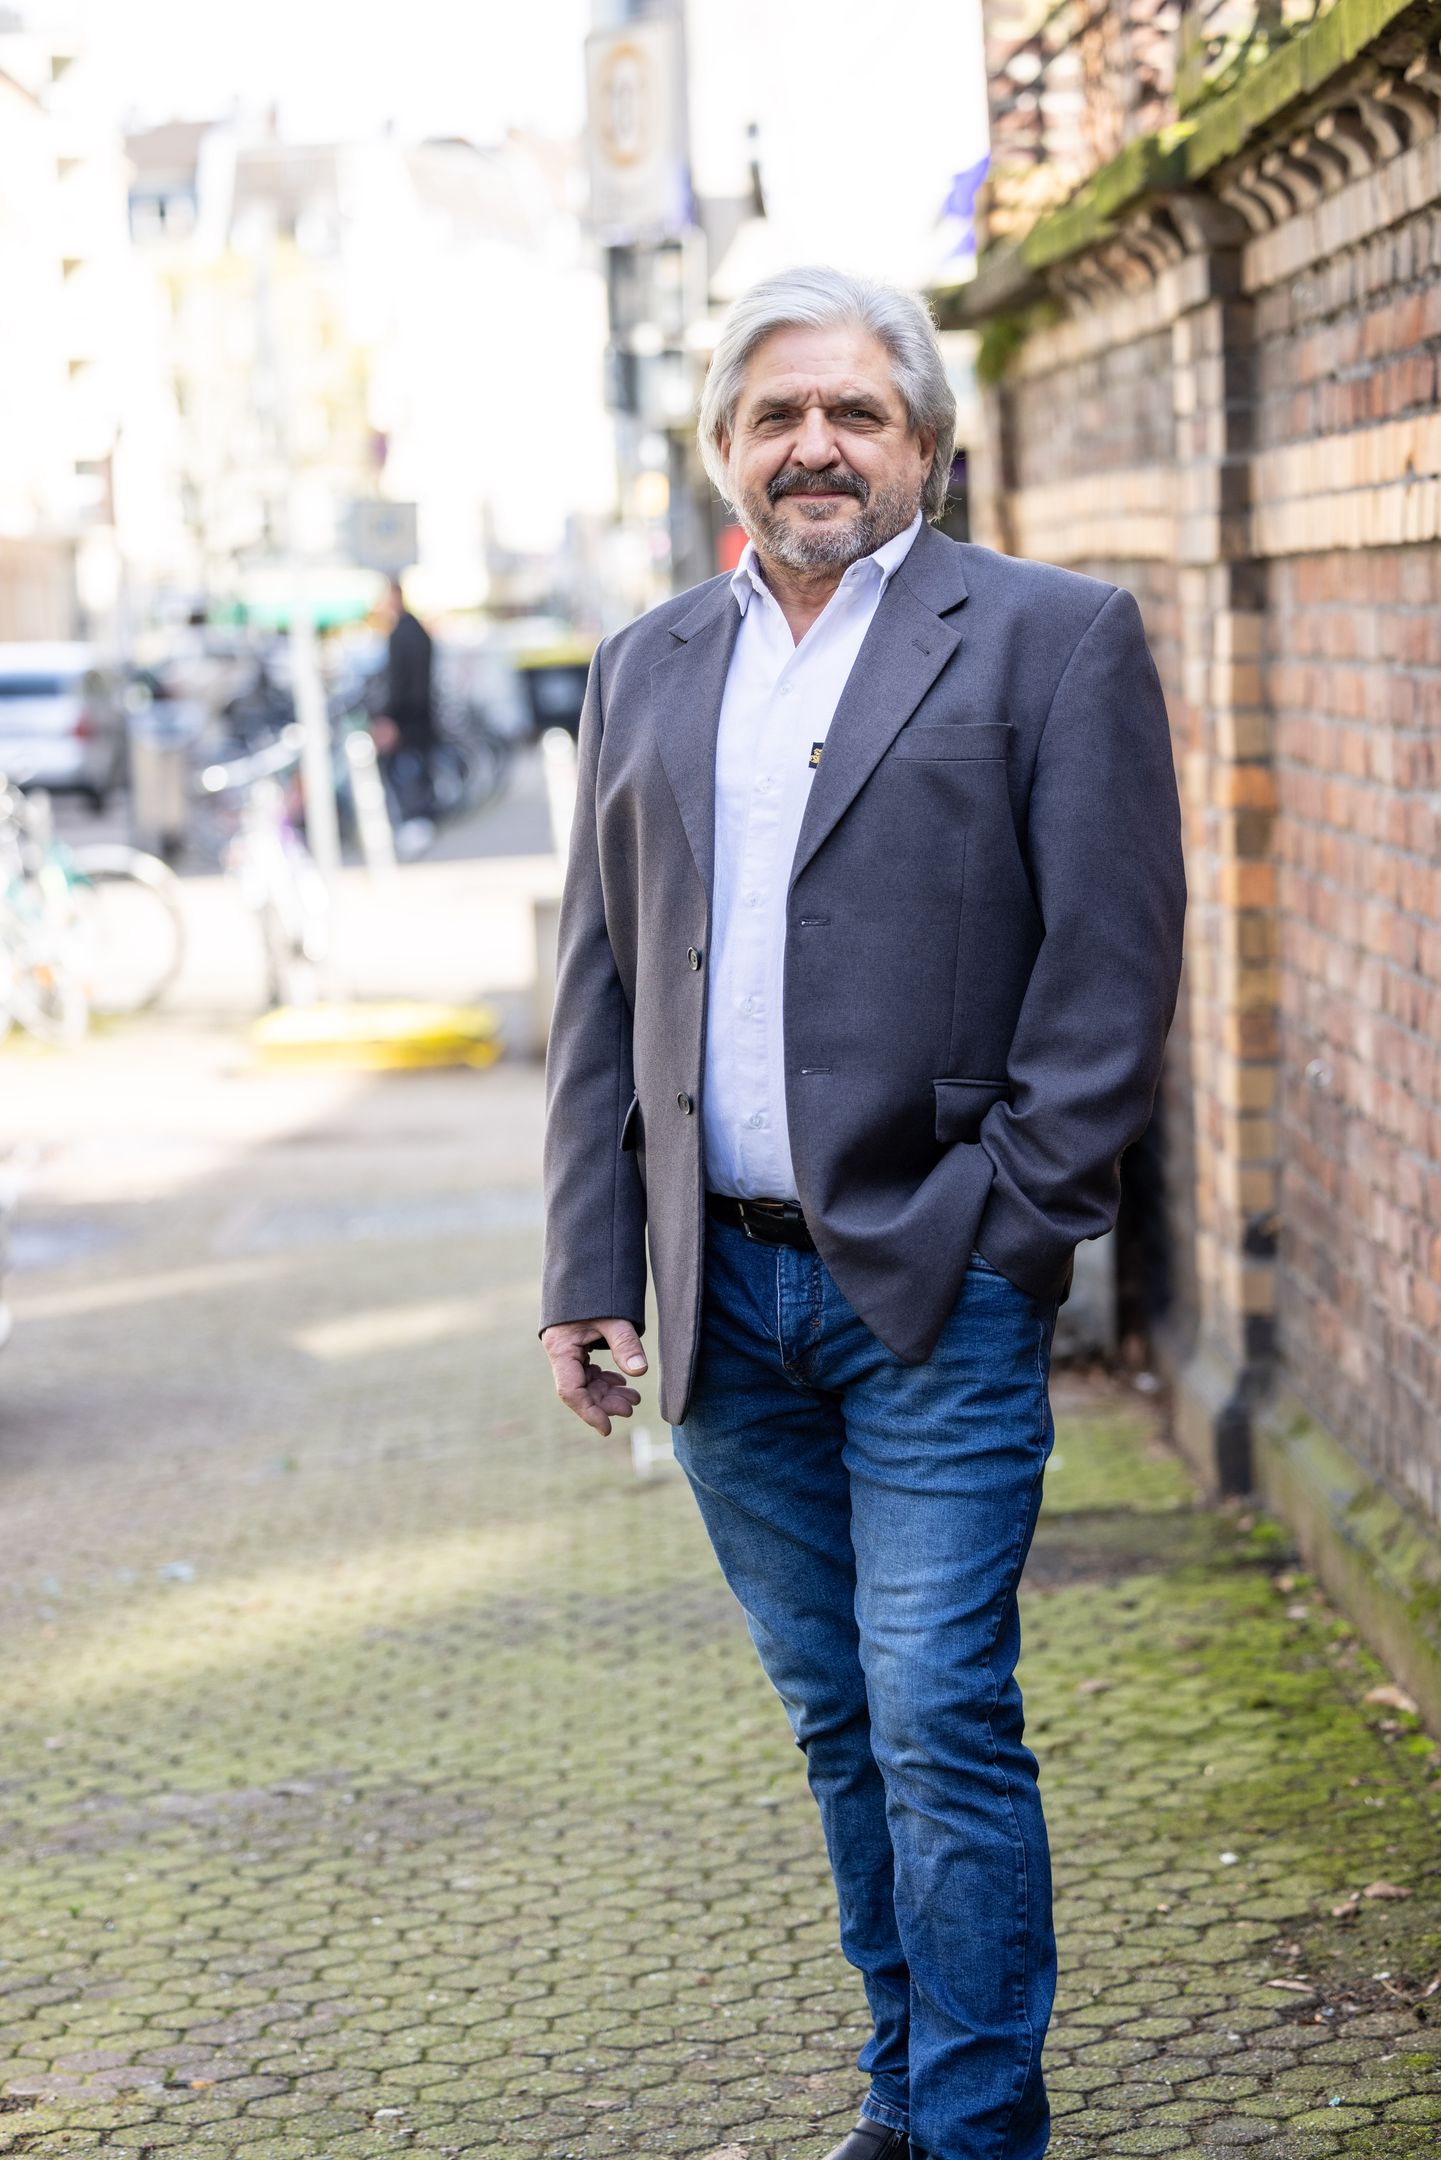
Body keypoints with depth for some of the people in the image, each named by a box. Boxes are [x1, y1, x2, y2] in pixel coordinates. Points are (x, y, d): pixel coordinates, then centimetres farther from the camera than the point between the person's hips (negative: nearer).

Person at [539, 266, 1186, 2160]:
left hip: (936, 1292, -5)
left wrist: (1008, 1225, -12)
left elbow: (1113, 962, -6)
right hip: (722, 1293, 5)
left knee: (940, 1724, -6)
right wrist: (588, 1274, 6)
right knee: (840, 1723, 14)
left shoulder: (1054, 638, -1)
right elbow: (600, 992, 13)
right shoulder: (648, 672, 14)